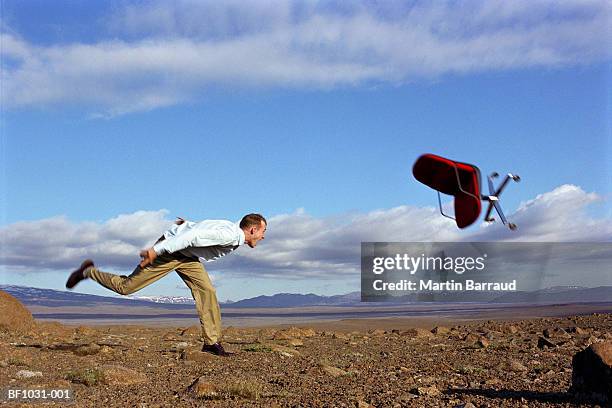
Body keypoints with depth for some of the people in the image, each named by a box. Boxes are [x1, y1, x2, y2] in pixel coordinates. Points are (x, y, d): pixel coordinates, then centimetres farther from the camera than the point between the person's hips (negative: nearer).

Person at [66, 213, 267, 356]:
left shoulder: (233, 232, 3)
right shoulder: (228, 235, -28)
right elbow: (192, 236, -35)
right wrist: (156, 250, -36)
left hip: (187, 256, 9)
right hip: (168, 250, -9)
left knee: (207, 291, -4)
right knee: (126, 287, 1)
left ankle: (212, 342, -1)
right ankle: (88, 272, 23)